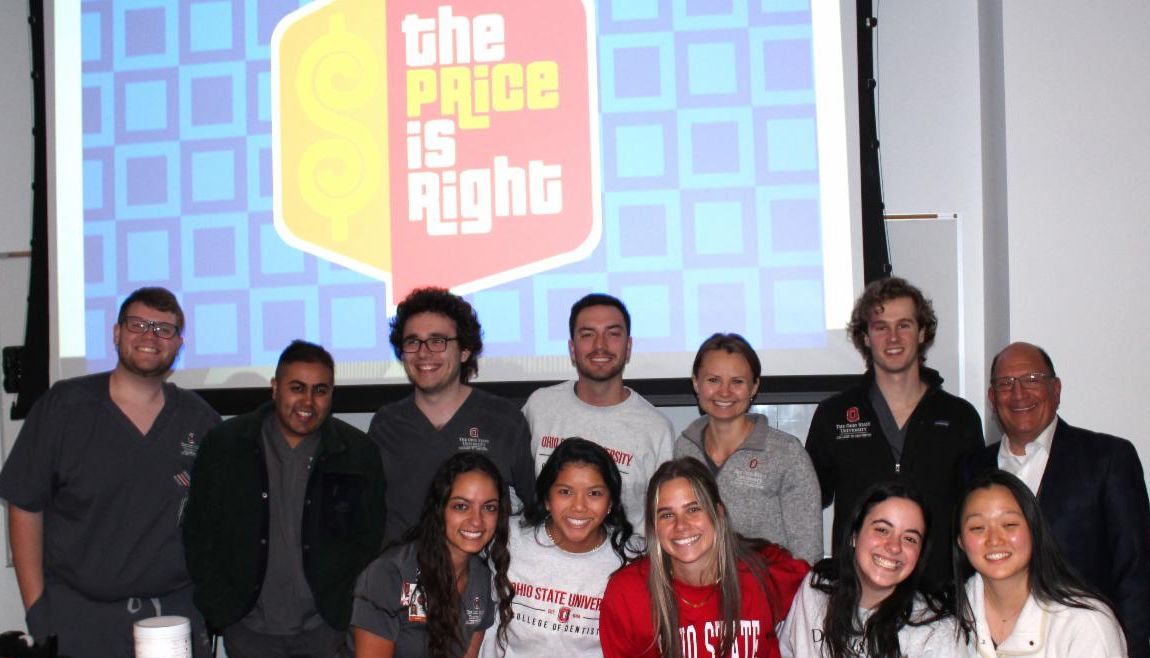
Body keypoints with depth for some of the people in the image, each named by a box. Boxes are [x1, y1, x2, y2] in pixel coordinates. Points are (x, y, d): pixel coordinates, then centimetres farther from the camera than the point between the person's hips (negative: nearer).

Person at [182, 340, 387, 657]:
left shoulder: (358, 453, -1)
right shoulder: (224, 444, -1)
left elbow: (370, 539, 4)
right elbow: (199, 534, 2)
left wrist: (350, 612, -2)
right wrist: (219, 608, -3)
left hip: (326, 628, 0)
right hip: (249, 628, 0)